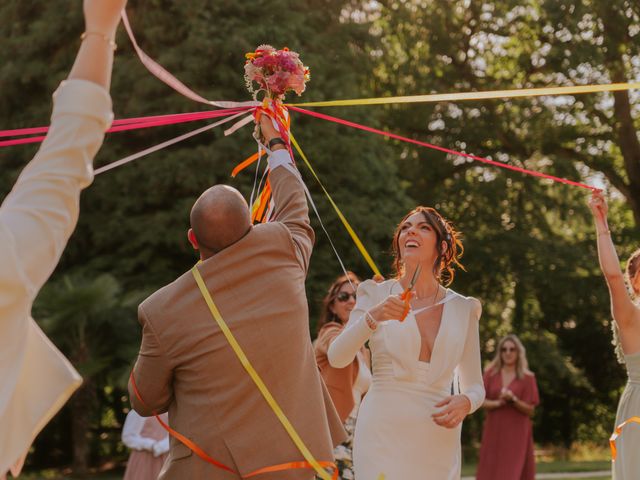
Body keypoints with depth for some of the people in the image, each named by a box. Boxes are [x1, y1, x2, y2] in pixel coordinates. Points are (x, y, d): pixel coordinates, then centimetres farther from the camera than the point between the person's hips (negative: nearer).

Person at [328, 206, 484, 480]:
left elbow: (474, 385, 14)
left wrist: (465, 402, -10)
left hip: (438, 445, 2)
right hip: (383, 434, -2)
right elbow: (337, 358, -6)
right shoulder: (377, 295, 5)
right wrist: (373, 317, -22)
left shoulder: (463, 309, 9)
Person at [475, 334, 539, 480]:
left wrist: (513, 399, -19)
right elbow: (482, 401, 2)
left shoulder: (527, 377, -1)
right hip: (494, 431, 2)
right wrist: (498, 403, -17)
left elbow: (530, 409, -2)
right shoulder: (491, 373, 6)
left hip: (517, 433, -2)